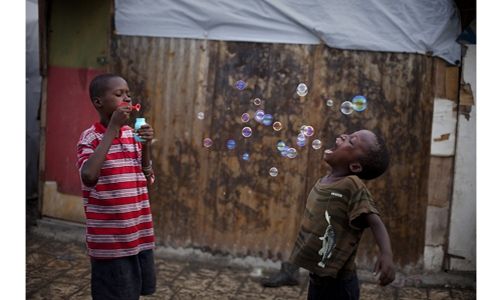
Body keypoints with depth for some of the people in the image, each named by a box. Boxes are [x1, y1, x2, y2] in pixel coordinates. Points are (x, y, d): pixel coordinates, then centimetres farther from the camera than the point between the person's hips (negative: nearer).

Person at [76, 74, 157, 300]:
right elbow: (88, 176, -31)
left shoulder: (132, 134, 8)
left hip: (139, 235, 6)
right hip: (110, 241, -6)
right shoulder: (90, 138, -11)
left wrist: (145, 146, -5)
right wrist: (113, 128, -25)